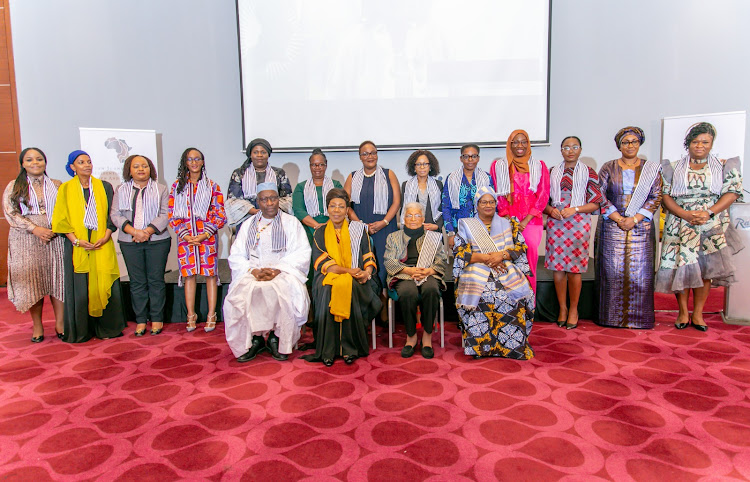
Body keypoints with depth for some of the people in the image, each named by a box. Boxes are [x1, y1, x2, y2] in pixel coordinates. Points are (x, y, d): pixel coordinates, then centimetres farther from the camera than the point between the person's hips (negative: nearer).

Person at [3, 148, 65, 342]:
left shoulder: (56, 185, 10)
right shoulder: (14, 186, 8)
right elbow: (10, 212, -1)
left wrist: (54, 230, -10)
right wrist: (35, 229, -13)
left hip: (55, 239, 1)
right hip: (26, 241, 0)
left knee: (57, 280, -1)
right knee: (31, 281, 1)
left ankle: (60, 323, 7)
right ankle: (37, 327, 11)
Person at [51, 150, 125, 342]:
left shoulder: (104, 187, 9)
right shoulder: (65, 189, 6)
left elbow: (112, 214, 6)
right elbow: (61, 219, 2)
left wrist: (106, 237, -9)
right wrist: (75, 240, -11)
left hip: (102, 245, 1)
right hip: (77, 246, 0)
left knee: (104, 285, 0)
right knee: (79, 288, 1)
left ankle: (106, 328, 9)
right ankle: (81, 331, 12)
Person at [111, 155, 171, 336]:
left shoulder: (160, 189, 7)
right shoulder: (121, 190, 12)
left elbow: (165, 214, -2)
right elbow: (115, 215, 3)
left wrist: (148, 231, -15)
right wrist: (134, 231, -13)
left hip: (157, 241, -1)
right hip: (130, 242, 2)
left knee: (156, 280, 1)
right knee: (137, 282, 3)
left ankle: (157, 318, 10)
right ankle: (140, 320, 11)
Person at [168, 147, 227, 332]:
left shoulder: (212, 186, 4)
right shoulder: (177, 186, 9)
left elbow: (220, 215, 0)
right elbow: (172, 215, 6)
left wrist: (204, 235, -10)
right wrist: (186, 235, -7)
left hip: (207, 237, -2)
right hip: (185, 238, 2)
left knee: (210, 274, -1)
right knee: (188, 275, 4)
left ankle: (211, 315, 6)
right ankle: (191, 315, 13)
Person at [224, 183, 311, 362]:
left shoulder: (291, 222, 11)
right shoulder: (248, 225, 18)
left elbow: (302, 254, -1)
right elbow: (235, 256, 10)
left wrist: (278, 269, -15)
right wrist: (253, 270, -10)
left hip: (283, 272, -2)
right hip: (252, 273, 2)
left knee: (288, 293, -34)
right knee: (239, 296, -30)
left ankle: (277, 338, -14)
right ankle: (254, 339, -12)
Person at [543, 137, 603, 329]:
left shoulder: (588, 173, 6)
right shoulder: (552, 172, 12)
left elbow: (595, 203, 2)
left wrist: (574, 209, -12)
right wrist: (550, 210, -8)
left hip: (579, 223, -2)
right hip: (555, 223, 2)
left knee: (574, 269, -3)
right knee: (557, 267, 2)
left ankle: (573, 310, 11)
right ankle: (562, 308, 15)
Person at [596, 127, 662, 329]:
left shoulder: (651, 169, 8)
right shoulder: (608, 168, 6)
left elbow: (656, 197, 1)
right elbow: (600, 196, -1)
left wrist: (635, 219, -11)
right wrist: (618, 218, -11)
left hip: (641, 227, 1)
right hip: (611, 227, -1)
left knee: (639, 272, 0)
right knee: (612, 271, -1)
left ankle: (637, 317, 9)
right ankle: (613, 316, 7)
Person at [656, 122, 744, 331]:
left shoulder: (724, 166, 9)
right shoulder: (674, 168, 8)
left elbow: (732, 192, 0)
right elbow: (665, 196, 0)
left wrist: (708, 213, -15)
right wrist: (685, 214, -15)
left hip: (712, 225, 1)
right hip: (680, 225, 0)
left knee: (705, 267, -2)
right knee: (681, 265, -5)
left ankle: (698, 314, 9)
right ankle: (683, 313, 9)